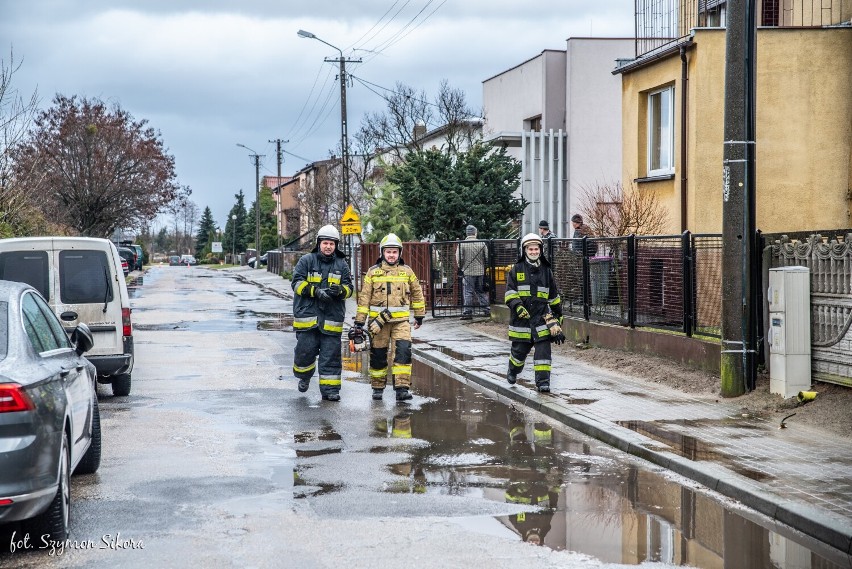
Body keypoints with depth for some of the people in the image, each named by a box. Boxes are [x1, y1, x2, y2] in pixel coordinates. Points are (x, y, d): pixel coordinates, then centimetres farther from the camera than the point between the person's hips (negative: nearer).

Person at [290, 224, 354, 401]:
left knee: (331, 354, 0)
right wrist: (316, 291, -19)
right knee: (306, 350, 0)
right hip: (307, 314, -2)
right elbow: (297, 283, -5)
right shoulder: (306, 261, 3)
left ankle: (330, 388, 6)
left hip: (332, 318, 2)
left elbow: (349, 288, 8)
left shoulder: (342, 265, 11)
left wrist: (340, 290, -15)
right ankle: (304, 377, 28)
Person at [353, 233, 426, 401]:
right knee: (378, 355, 6)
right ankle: (378, 388, 22)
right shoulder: (373, 272, 3)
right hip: (378, 320, 0)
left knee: (403, 350, -15)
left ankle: (402, 388, -14)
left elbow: (417, 293, 18)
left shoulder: (407, 271, 7)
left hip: (401, 320, 0)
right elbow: (364, 297, 3)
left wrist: (419, 315, 21)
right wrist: (359, 321, 0)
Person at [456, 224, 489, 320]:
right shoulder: (482, 243, 0)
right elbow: (487, 258, 2)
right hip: (481, 271, 3)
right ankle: (486, 310, 14)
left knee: (468, 292, 0)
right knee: (481, 291, 13)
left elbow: (459, 259, -9)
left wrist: (461, 267, 8)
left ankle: (468, 312, -1)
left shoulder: (462, 244, -7)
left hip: (468, 272, -3)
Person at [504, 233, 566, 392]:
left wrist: (558, 313, 24)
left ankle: (543, 381, -6)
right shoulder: (516, 270, 2)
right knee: (520, 349, 10)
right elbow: (510, 292, -3)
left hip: (542, 315, 1)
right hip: (521, 317, -1)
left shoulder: (546, 270, 10)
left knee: (543, 348, -9)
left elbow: (553, 295, 19)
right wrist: (517, 306, -19)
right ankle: (513, 371, 39)